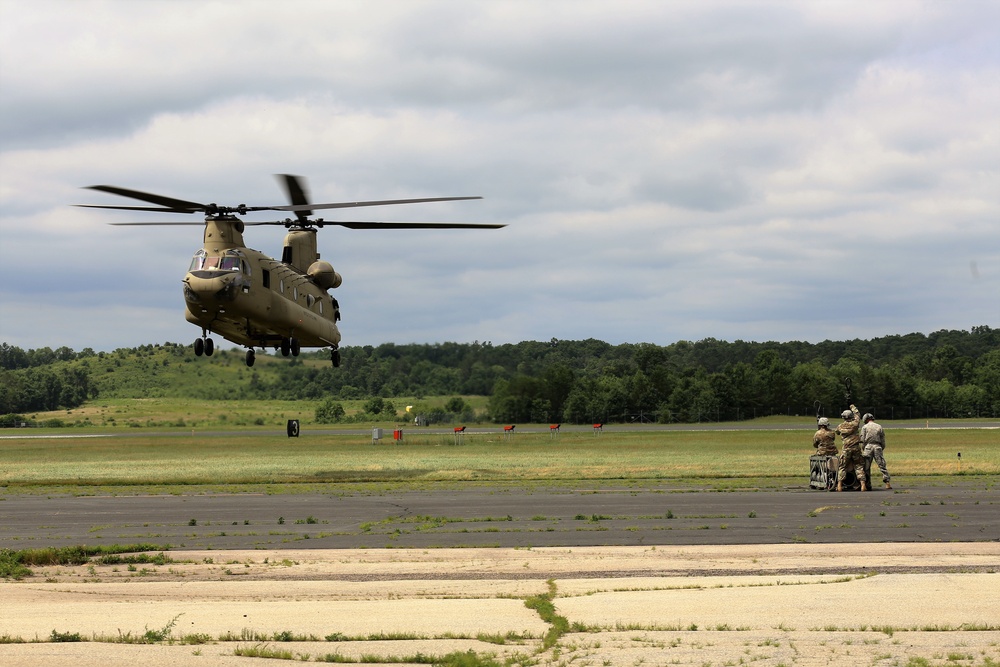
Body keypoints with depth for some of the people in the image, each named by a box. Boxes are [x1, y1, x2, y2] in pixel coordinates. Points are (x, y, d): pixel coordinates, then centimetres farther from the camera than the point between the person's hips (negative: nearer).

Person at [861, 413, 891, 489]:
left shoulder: (865, 427, 4)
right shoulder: (879, 427, 10)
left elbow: (862, 440, 1)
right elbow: (883, 441, 10)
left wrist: (862, 450, 9)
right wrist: (882, 449, 19)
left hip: (868, 446, -1)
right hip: (877, 447, 1)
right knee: (882, 465, 2)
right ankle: (887, 482, -4)